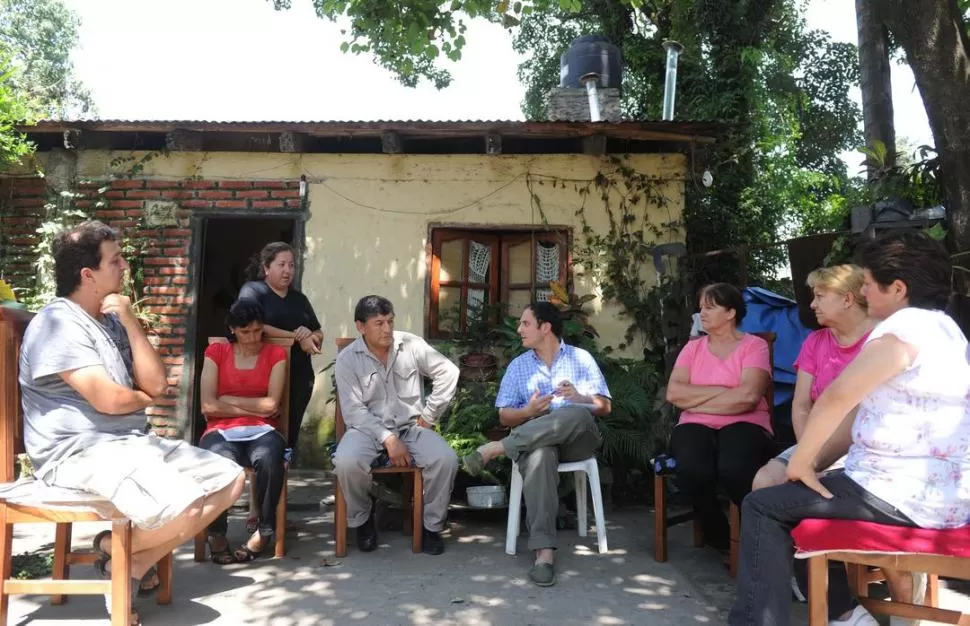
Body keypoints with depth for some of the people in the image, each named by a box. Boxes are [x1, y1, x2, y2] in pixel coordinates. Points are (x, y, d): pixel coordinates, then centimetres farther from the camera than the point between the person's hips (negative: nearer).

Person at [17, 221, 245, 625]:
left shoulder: (111, 319, 16)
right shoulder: (58, 323, -11)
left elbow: (155, 384, 5)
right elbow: (109, 400, -21)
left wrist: (130, 322, -4)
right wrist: (143, 399, 3)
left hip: (134, 441, 9)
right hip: (79, 451, -9)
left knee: (230, 478, 2)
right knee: (183, 507, -31)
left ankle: (137, 563, 2)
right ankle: (115, 548, 1)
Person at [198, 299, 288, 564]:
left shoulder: (275, 354, 11)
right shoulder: (216, 352, 12)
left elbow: (272, 404, -2)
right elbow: (209, 406, -1)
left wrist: (229, 399, 1)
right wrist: (255, 408, -3)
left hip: (262, 431, 0)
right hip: (222, 431, 0)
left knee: (269, 459, -37)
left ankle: (264, 531, -13)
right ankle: (216, 533, -11)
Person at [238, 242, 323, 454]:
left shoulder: (299, 299, 18)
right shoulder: (252, 290, 1)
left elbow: (319, 336, 16)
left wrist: (311, 336, -8)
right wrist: (297, 337, -11)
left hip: (299, 377, 5)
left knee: (291, 434, 5)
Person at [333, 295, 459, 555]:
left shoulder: (411, 345, -3)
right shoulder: (347, 358, -7)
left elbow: (448, 372, 1)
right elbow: (353, 411, -12)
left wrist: (428, 416, 1)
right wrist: (388, 439, -22)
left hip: (411, 426, 2)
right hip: (368, 428, -1)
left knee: (447, 459, -26)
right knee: (346, 462, -33)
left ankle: (432, 525, 0)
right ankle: (362, 520, 0)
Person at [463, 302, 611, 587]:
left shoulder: (581, 358, 13)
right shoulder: (518, 366, 17)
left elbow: (605, 406, 7)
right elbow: (504, 416, 12)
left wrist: (580, 398, -14)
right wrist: (528, 412, -10)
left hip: (578, 439, 0)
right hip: (534, 441, 0)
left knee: (578, 414, -38)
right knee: (539, 455, -39)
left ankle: (497, 448, -33)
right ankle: (544, 551, -45)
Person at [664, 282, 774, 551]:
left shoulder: (754, 345, 4)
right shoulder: (693, 347, 16)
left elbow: (748, 396, -13)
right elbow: (674, 393, 1)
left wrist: (695, 400, -5)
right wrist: (722, 390, -5)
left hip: (743, 425, -3)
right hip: (696, 426, 3)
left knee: (734, 469, -37)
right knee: (692, 470, -32)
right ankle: (718, 537, 0)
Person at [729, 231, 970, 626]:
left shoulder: (905, 326, -16)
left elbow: (837, 398, -23)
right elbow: (863, 411, 14)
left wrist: (801, 461, -9)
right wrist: (815, 462, 10)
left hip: (903, 494, -10)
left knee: (763, 507, -3)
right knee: (799, 495, 22)